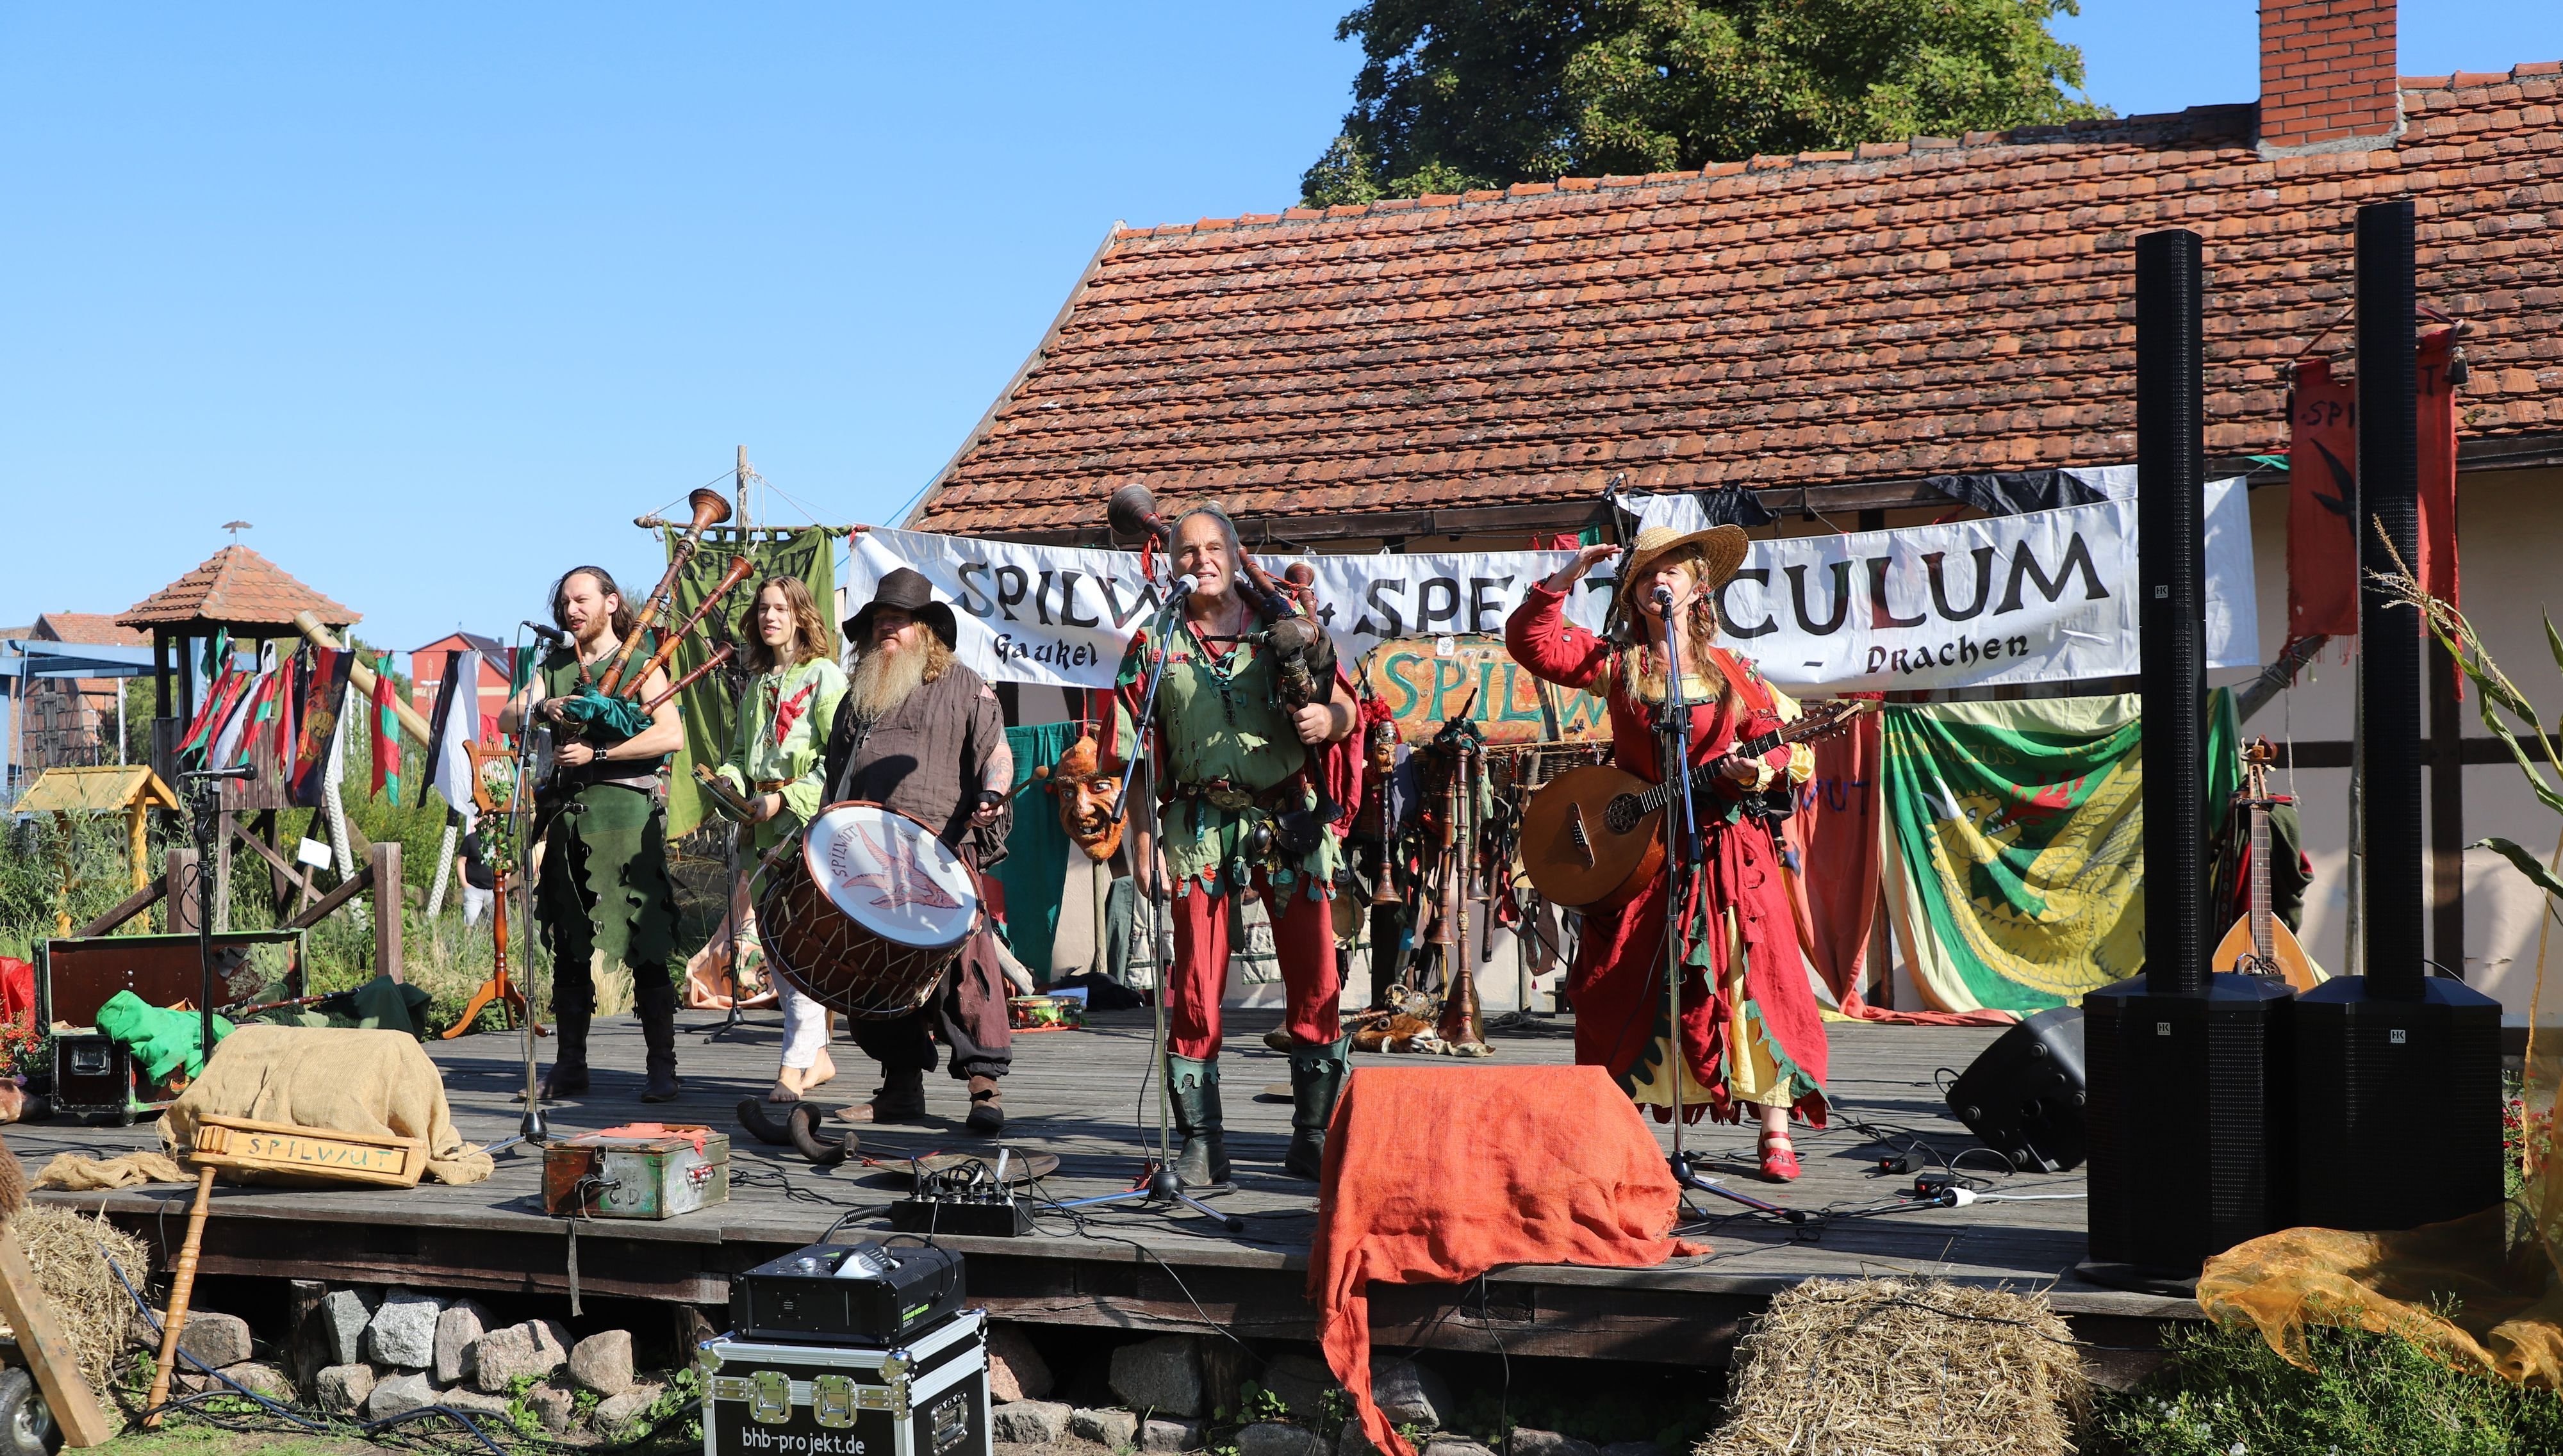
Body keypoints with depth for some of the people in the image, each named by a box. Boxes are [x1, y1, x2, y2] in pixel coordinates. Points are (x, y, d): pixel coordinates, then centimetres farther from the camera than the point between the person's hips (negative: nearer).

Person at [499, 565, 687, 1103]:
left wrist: (597, 753, -13)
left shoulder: (638, 664, 4)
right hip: (567, 813, 5)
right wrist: (543, 710, -14)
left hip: (625, 811, -5)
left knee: (644, 947, -6)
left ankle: (662, 1068, -3)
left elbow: (672, 735, -9)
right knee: (569, 947, 8)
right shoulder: (553, 667, 19)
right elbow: (506, 719, 7)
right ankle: (569, 1066, 15)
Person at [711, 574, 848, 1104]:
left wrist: (786, 798, -15)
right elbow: (742, 749, 25)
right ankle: (818, 1054, 18)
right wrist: (732, 780, 4)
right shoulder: (757, 683, 19)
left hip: (812, 819, -8)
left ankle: (795, 1063, -15)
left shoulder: (825, 676, -4)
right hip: (767, 825, 8)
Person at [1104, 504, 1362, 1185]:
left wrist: (1327, 718, -18)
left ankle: (1315, 1140, 12)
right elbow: (1138, 756, 5)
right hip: (1200, 829, 0)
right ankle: (1201, 1144, 8)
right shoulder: (1156, 645, 7)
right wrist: (1144, 843, -2)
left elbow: (1346, 709, 6)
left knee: (1315, 982, 1)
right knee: (1196, 985, -1)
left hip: (1291, 822, 0)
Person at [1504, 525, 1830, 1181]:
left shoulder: (1732, 672, 7)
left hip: (1728, 850, -1)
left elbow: (1781, 746, 4)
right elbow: (1532, 643, -1)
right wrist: (1564, 579, -6)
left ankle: (1775, 1134, 3)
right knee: (1621, 988, 1)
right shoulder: (1615, 663, 8)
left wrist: (1757, 770, -17)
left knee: (1754, 981, -5)